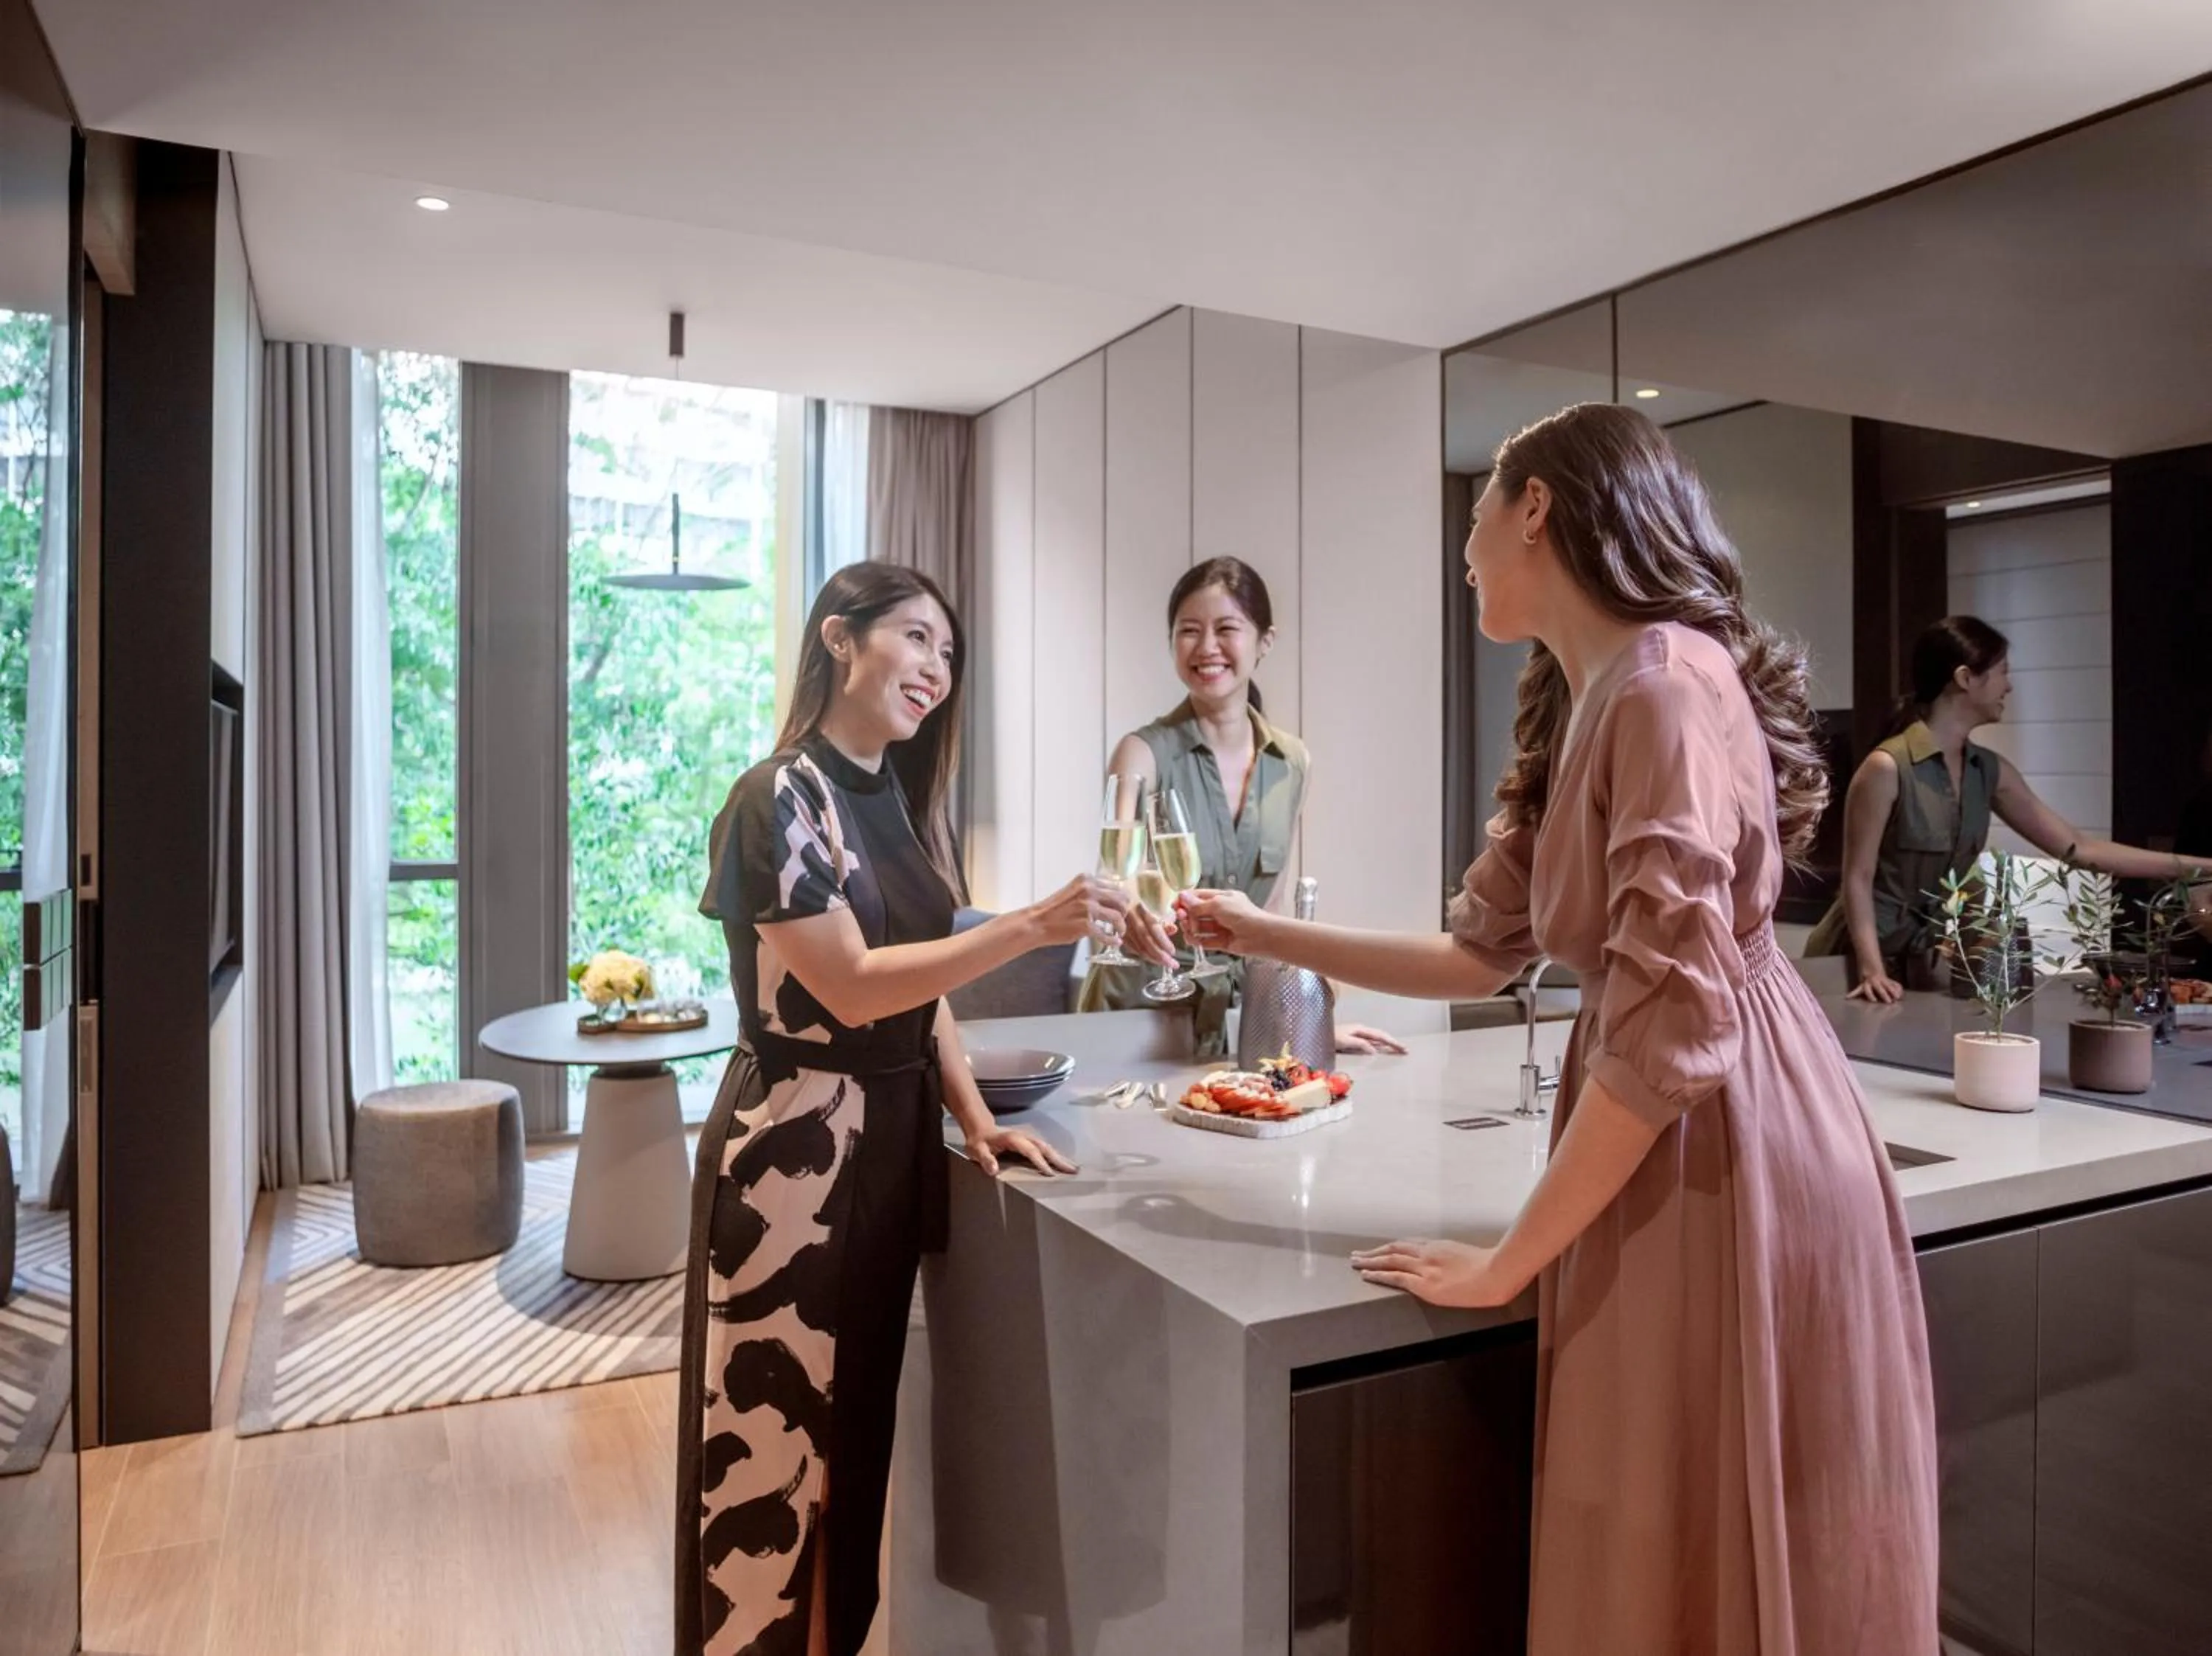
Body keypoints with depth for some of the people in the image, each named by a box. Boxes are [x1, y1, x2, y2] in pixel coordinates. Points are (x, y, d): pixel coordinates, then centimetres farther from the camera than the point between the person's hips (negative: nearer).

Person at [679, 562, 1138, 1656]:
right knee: (780, 1436, 6)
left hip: (892, 1139, 8)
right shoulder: (779, 798, -15)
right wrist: (1033, 927, -28)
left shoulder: (901, 803, 9)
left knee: (856, 1422, 19)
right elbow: (853, 987, -22)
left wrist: (975, 1120, 2)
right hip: (796, 1147, -8)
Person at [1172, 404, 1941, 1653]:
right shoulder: (1580, 709, 12)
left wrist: (1504, 1267, -15)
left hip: (1732, 1155, -9)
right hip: (1658, 1154, 9)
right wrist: (1270, 937, 19)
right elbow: (1481, 954, 18)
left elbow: (1670, 1027, -24)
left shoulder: (1665, 683, -18)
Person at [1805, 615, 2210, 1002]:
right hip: (1866, 953, -7)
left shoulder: (1990, 771, 5)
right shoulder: (1887, 767, -17)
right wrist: (1873, 970, -25)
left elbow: (2076, 848, 9)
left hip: (1929, 952, 7)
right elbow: (1858, 879, -17)